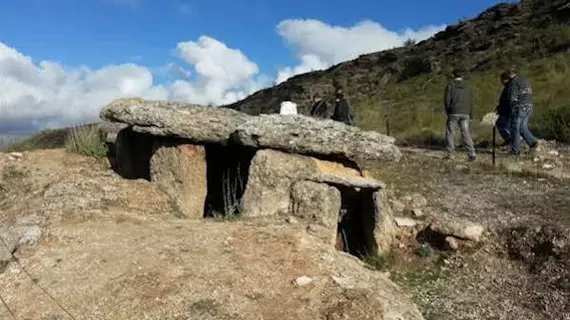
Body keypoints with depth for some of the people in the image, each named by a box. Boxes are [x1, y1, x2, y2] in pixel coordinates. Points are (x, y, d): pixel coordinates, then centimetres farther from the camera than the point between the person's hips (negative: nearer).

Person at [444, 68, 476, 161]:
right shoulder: (468, 86, 11)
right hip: (465, 114, 3)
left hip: (453, 113, -3)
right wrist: (471, 116, 15)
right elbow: (470, 102, 11)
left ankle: (450, 154, 3)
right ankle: (472, 153, -4)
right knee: (466, 133, 5)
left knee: (450, 132, 6)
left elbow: (447, 100, -4)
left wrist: (448, 112, 9)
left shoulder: (450, 85, 1)